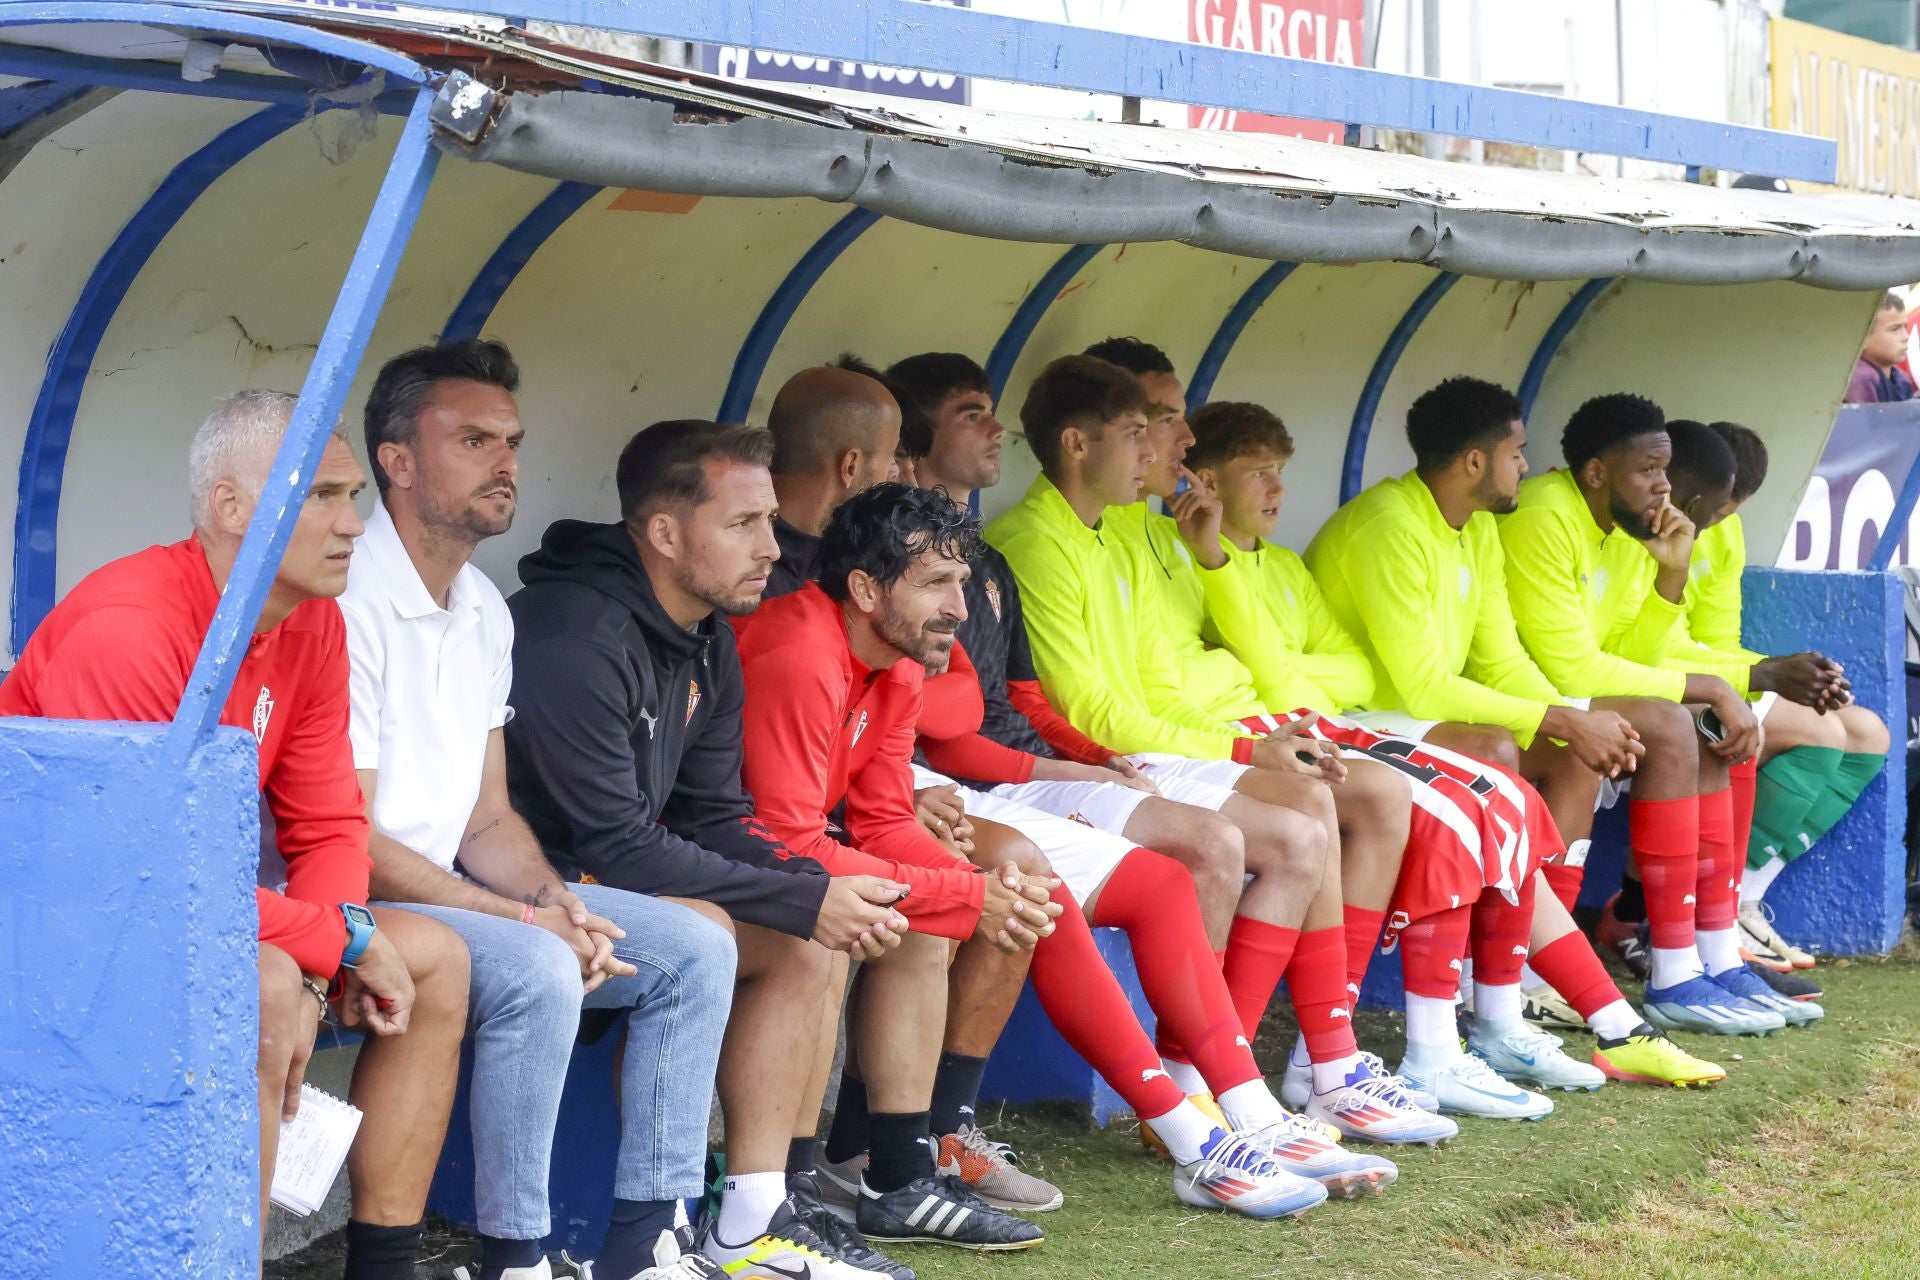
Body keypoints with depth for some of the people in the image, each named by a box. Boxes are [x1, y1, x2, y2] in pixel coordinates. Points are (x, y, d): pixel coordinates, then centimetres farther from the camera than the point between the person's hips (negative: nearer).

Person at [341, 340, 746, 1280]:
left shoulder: (484, 611, 12)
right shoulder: (349, 603, -18)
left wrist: (555, 900, -6)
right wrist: (523, 918, -19)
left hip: (455, 886, 10)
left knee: (694, 948, 0)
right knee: (539, 972, -34)